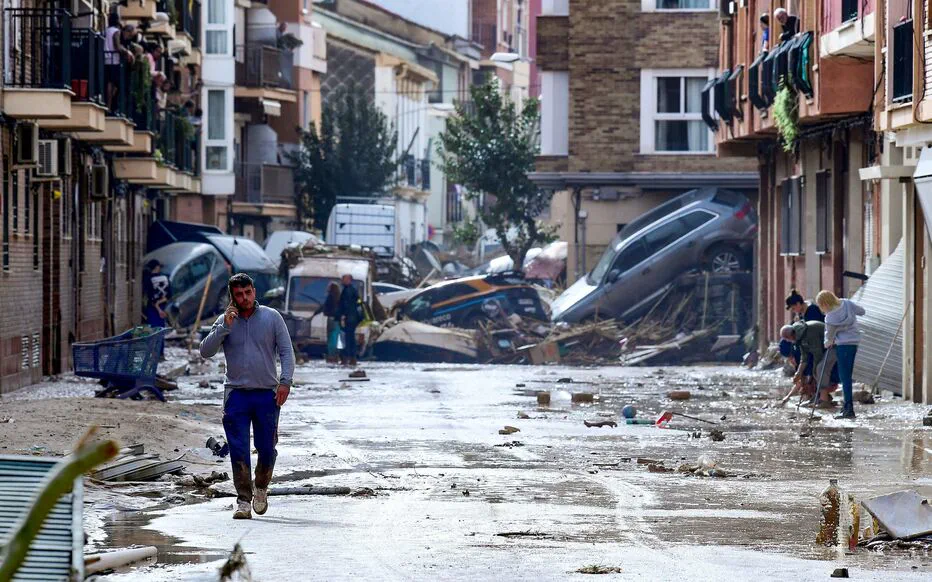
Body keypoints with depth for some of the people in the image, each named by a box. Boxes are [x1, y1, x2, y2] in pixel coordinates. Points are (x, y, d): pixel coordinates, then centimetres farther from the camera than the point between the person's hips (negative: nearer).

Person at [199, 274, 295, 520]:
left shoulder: (272, 317, 4)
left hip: (267, 394, 0)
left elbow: (286, 352, 3)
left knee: (267, 448, 2)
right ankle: (243, 500, -2)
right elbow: (205, 351, -4)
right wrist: (225, 326, -13)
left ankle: (261, 488, 28)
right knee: (238, 450, -7)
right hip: (236, 394, 0)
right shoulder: (225, 321, 5)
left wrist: (285, 381, -10)